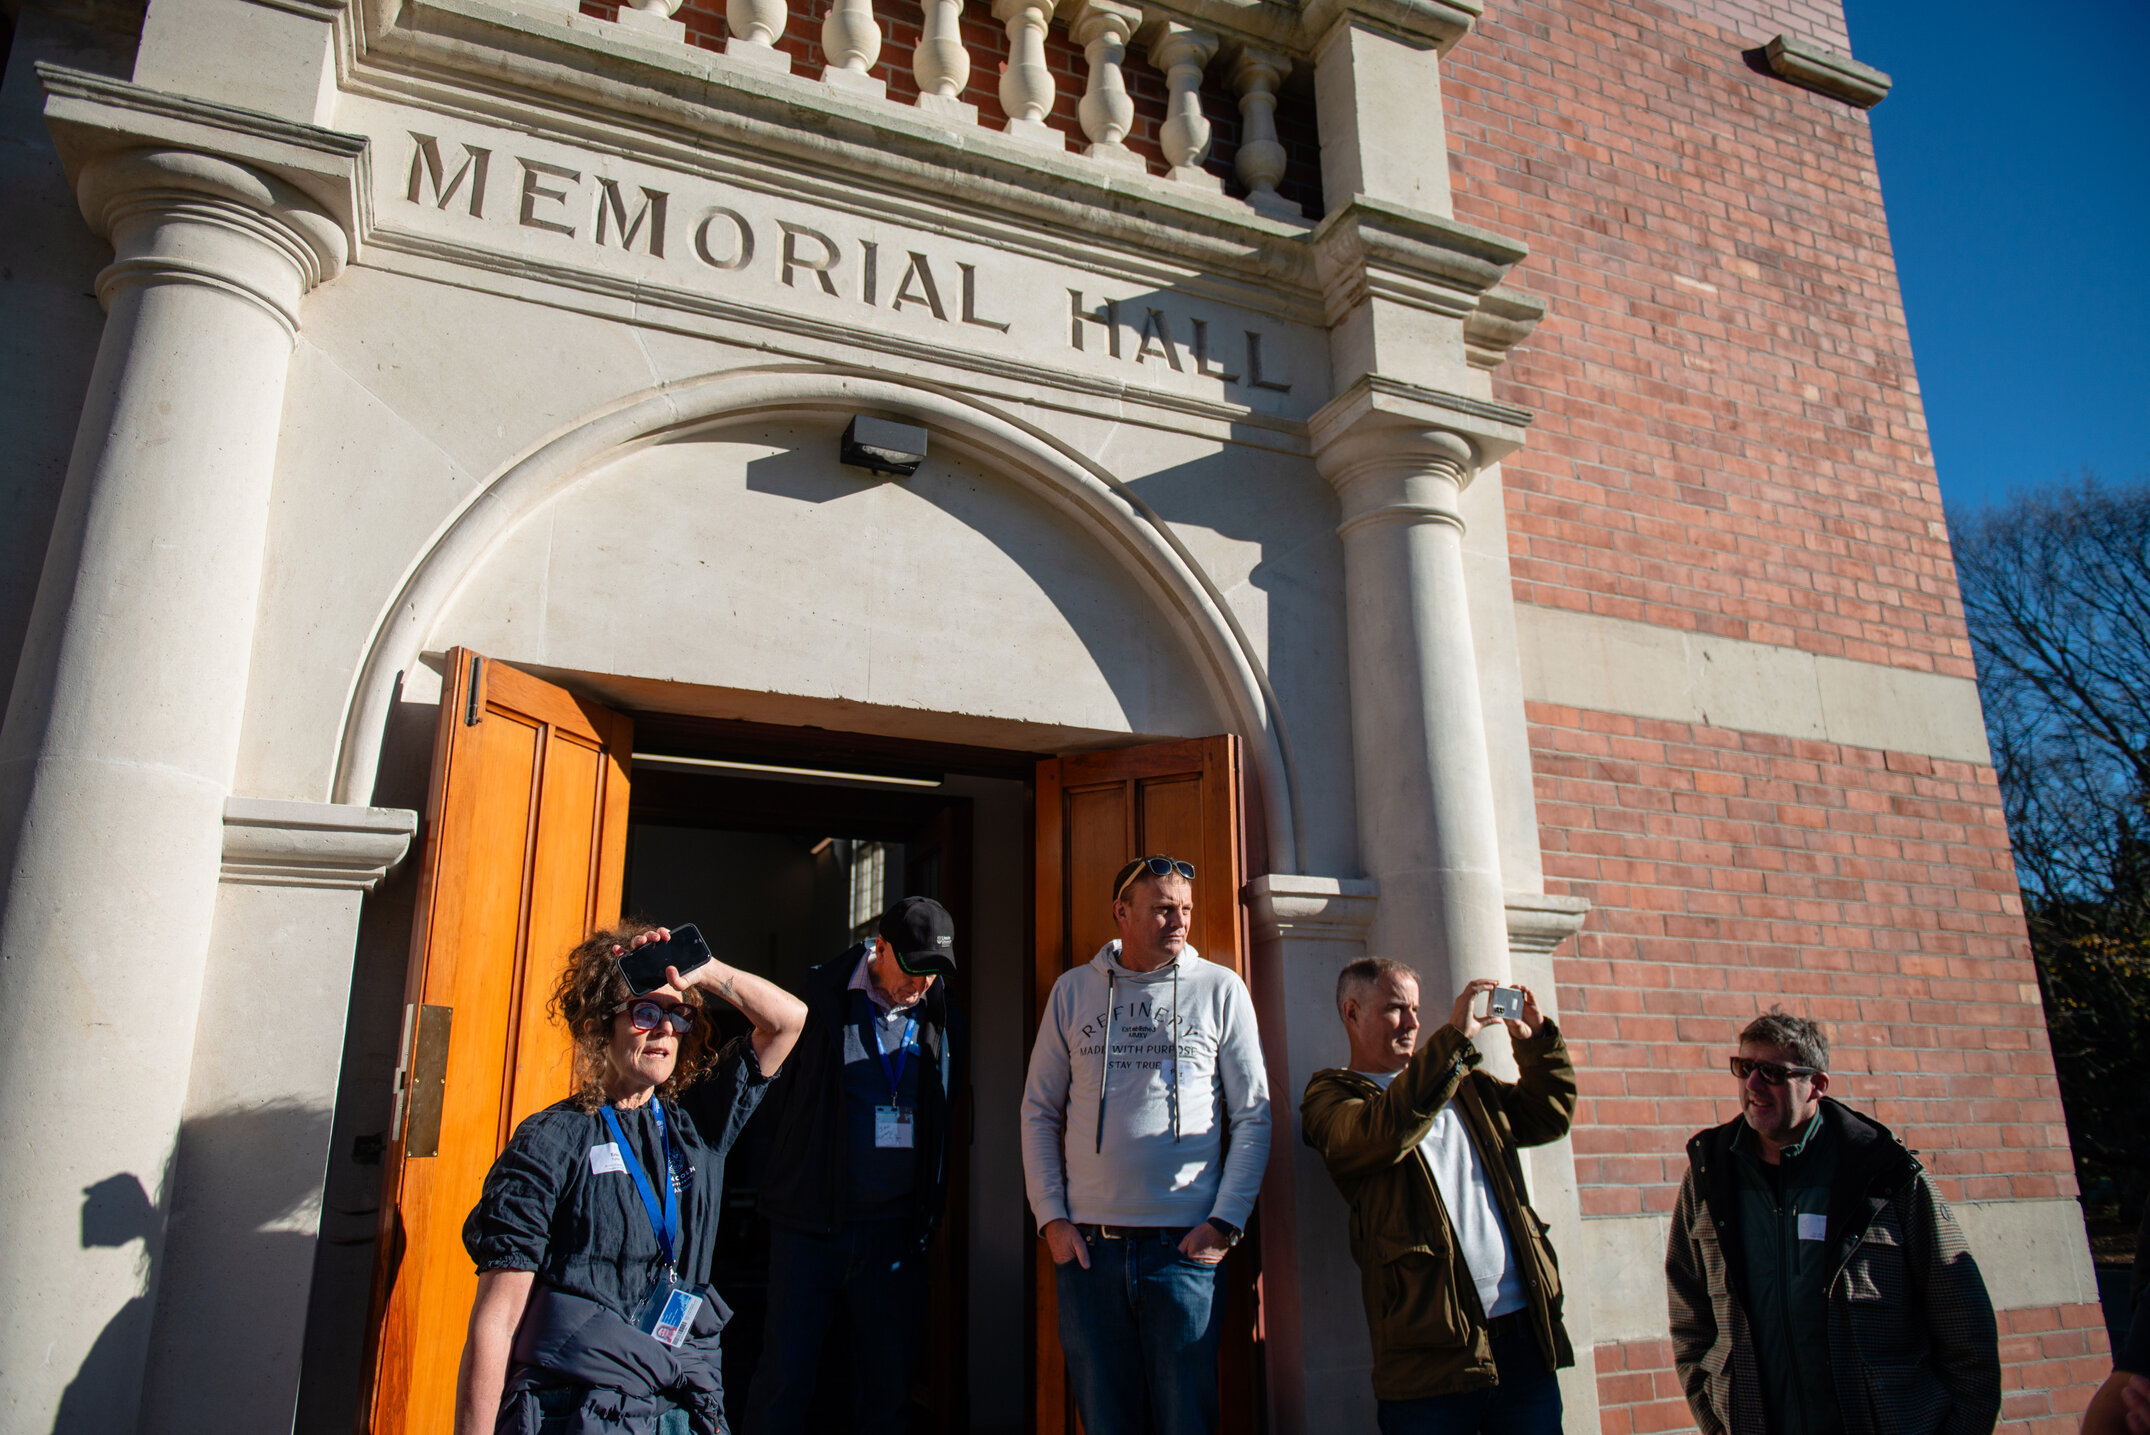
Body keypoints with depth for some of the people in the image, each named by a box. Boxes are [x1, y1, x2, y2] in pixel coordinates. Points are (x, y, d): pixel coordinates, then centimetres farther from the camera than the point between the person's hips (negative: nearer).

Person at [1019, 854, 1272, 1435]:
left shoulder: (1220, 989, 2)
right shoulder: (1073, 990, 6)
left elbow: (1253, 1115, 3)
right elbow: (1039, 1110, 9)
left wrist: (1225, 1222, -6)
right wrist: (1051, 1217, 0)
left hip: (1186, 1248, -1)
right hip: (1087, 1248, 2)